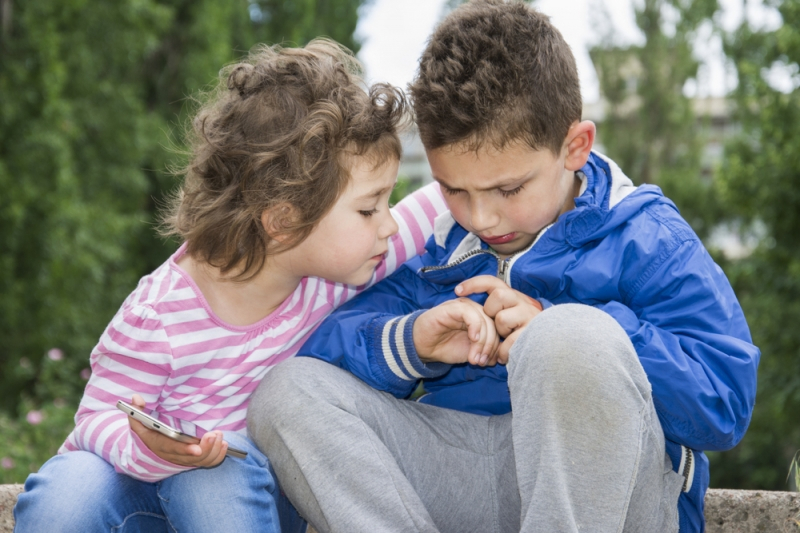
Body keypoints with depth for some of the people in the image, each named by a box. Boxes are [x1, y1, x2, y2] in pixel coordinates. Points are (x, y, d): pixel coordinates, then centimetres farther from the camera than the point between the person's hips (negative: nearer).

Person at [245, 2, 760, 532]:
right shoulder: (436, 248, 14)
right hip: (460, 479, 5)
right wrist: (410, 341, -13)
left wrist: (555, 336, -17)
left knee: (575, 335, -35)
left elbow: (725, 399, -12)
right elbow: (326, 341, 10)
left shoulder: (645, 240, -1)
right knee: (289, 392, -10)